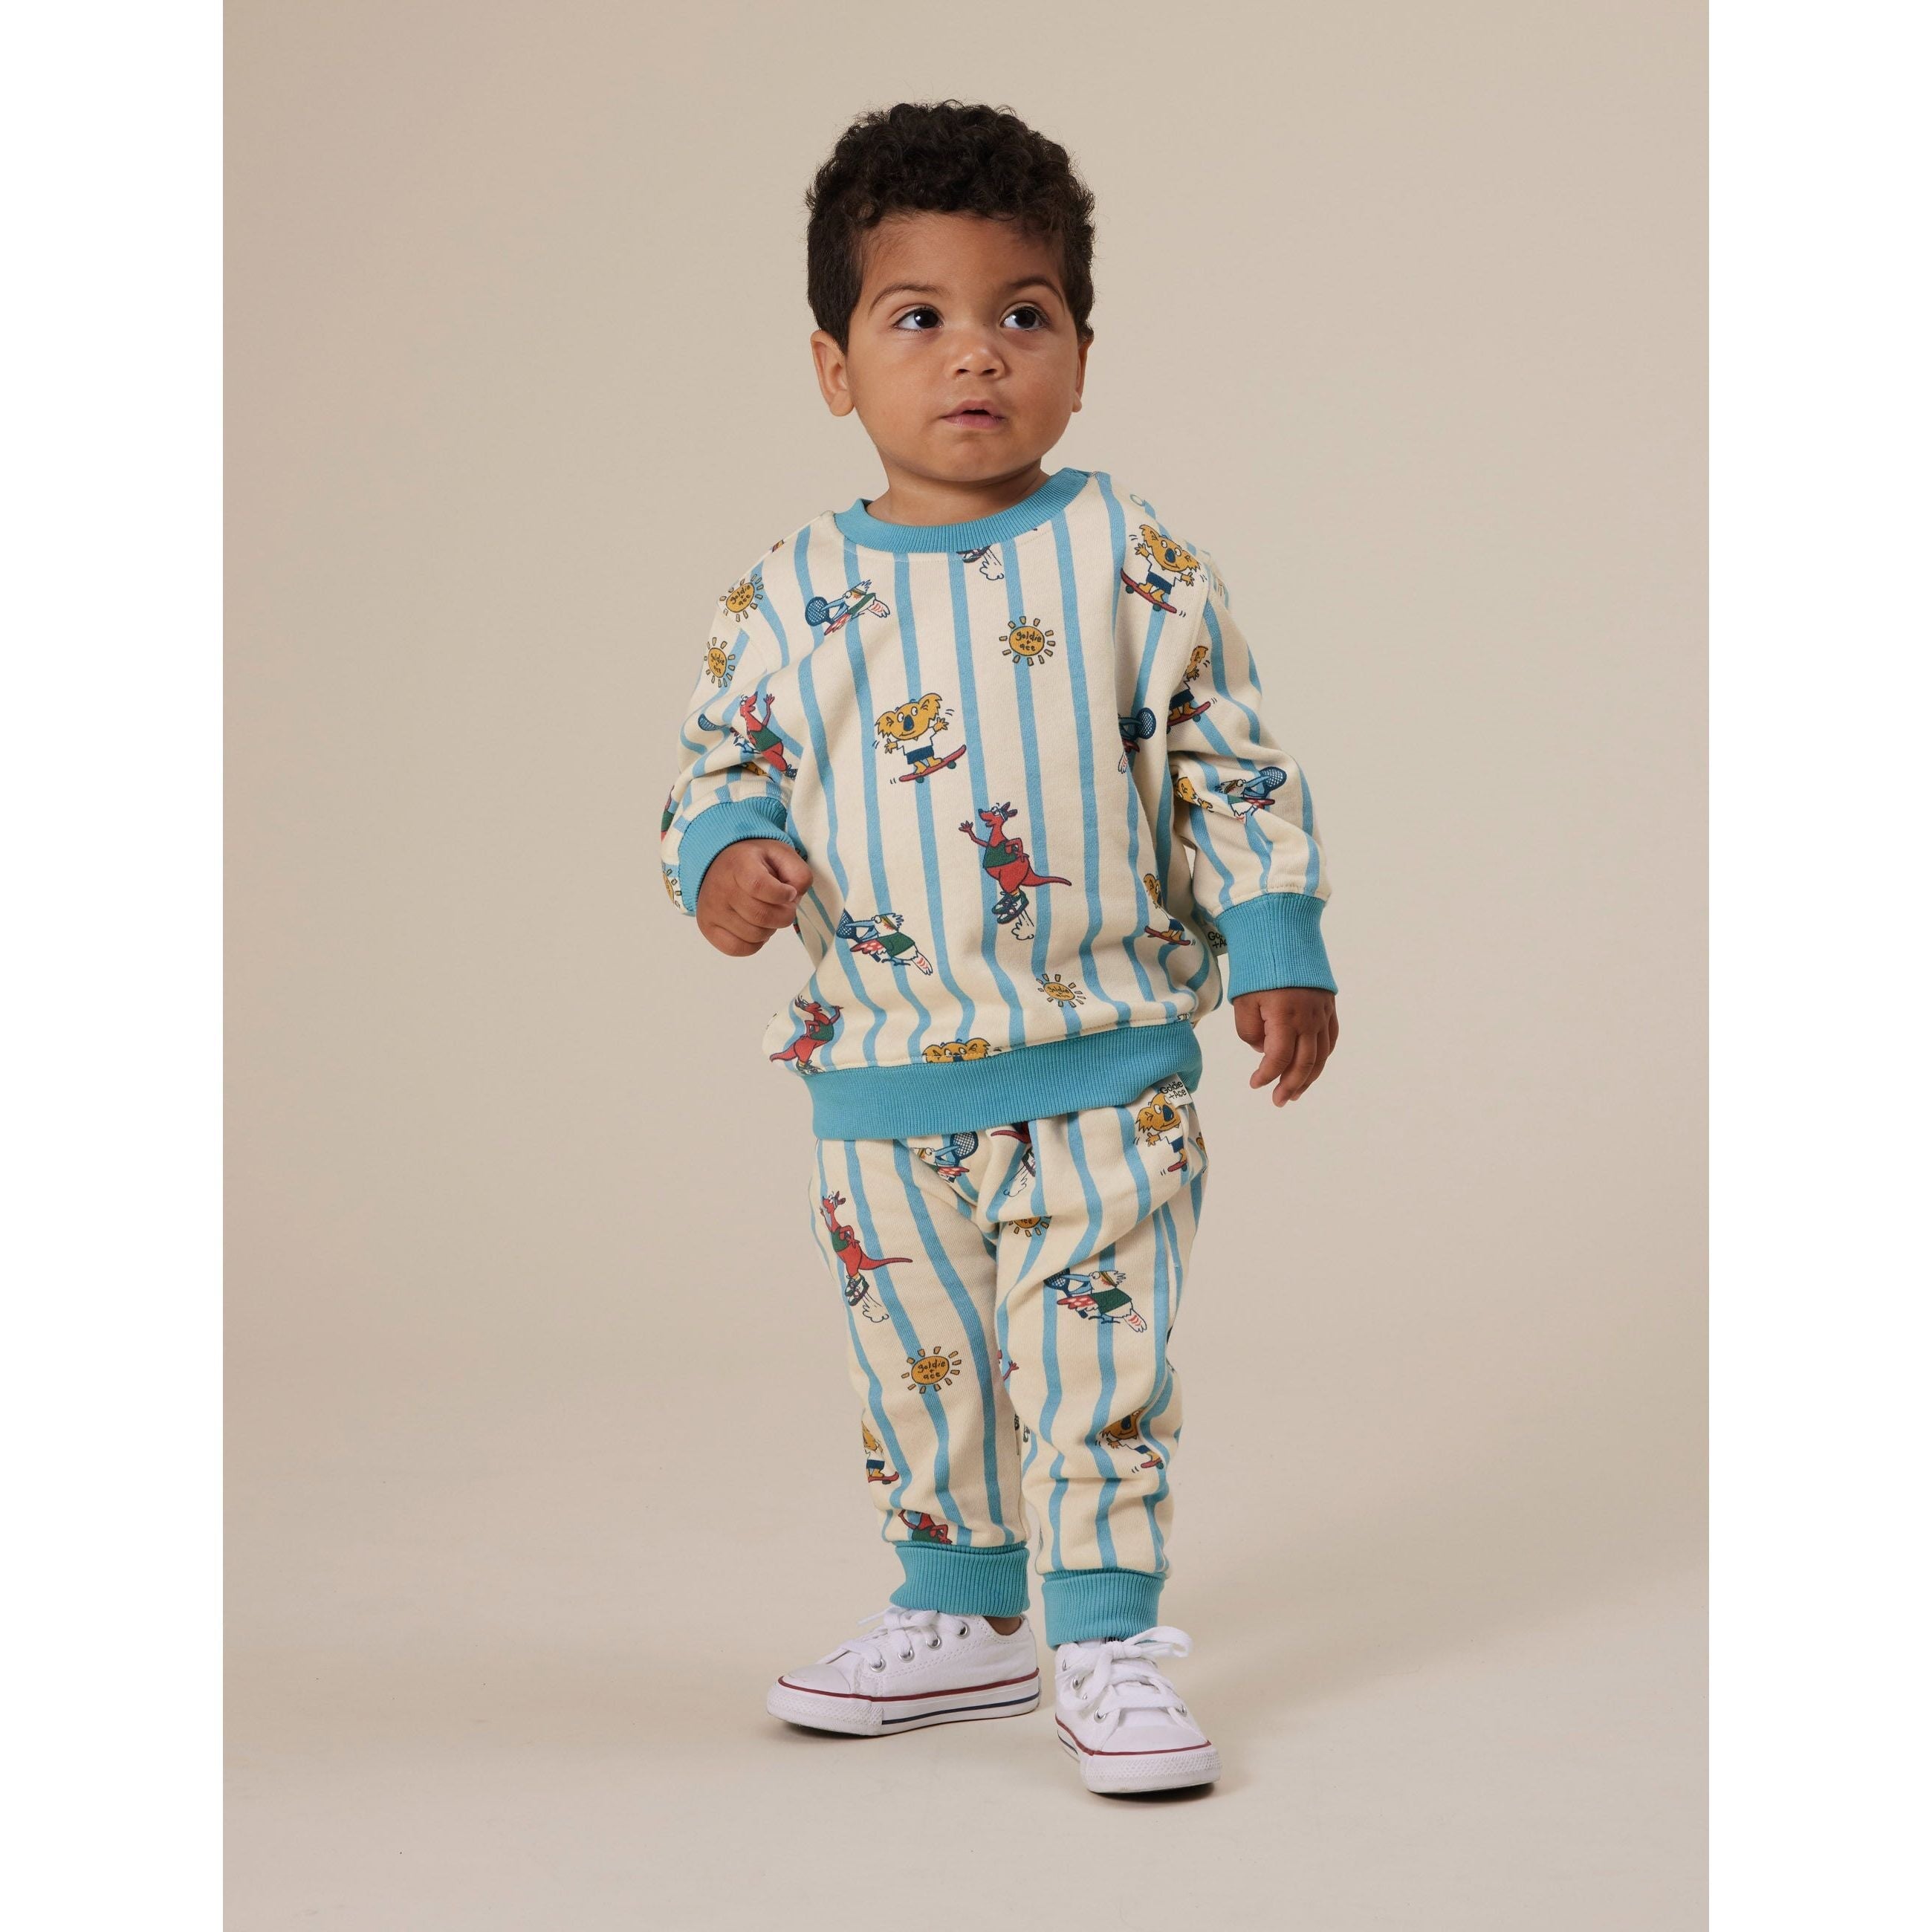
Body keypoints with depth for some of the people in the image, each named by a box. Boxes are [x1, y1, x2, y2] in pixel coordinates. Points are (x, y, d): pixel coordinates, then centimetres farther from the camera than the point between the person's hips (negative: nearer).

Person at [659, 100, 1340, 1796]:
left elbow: (1231, 764, -1)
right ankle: (959, 1618, 32)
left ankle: (1110, 1638, 12)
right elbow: (722, 757, 9)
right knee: (917, 1367, 15)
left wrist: (1278, 949, -5)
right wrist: (727, 851, -12)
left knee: (1099, 1365, -1)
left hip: (1104, 1068, -3)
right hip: (882, 1085, 3)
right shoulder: (792, 593, 2)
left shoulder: (1137, 563, -4)